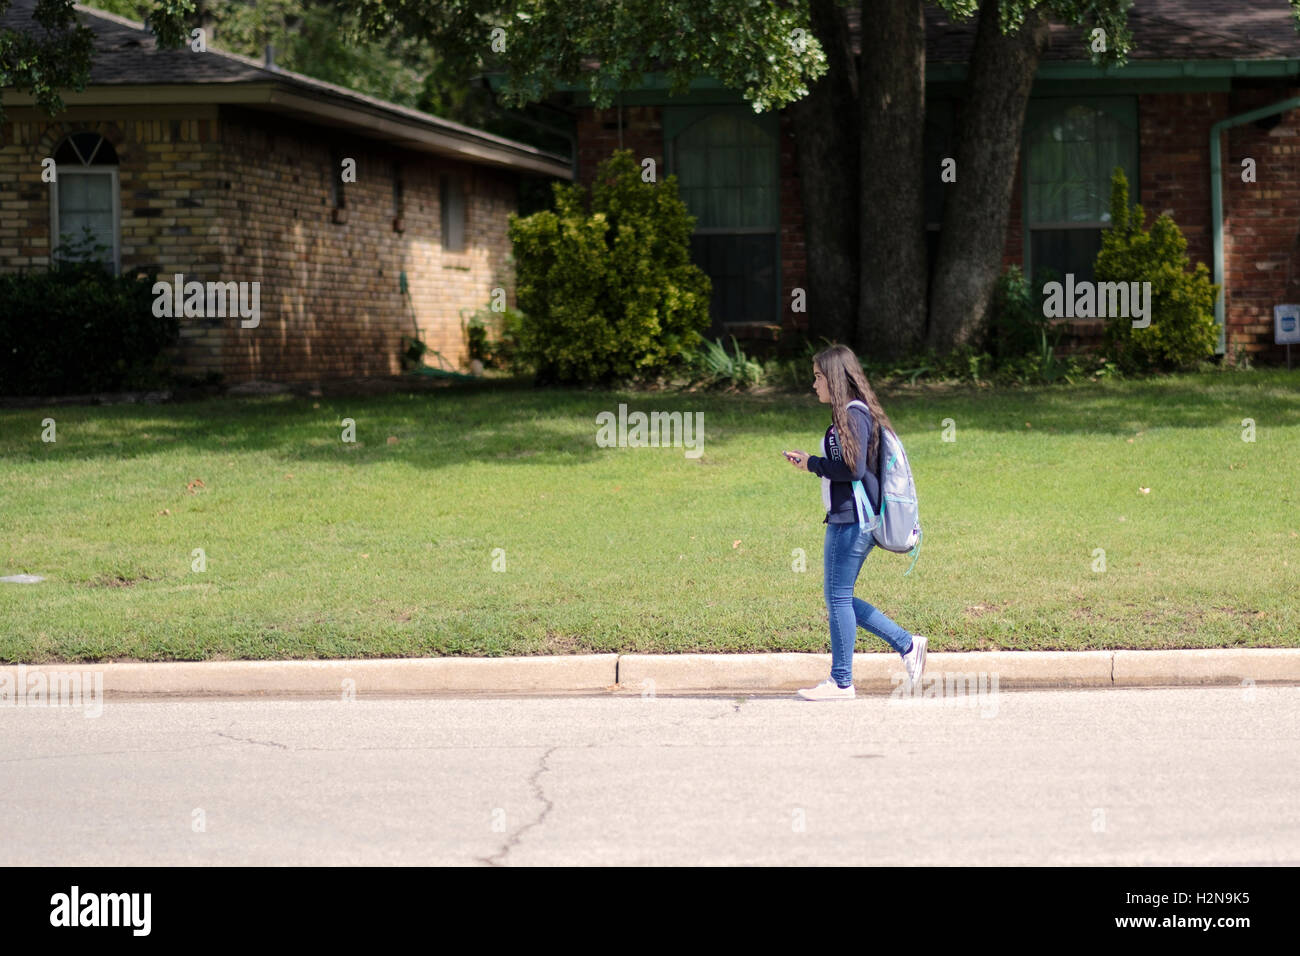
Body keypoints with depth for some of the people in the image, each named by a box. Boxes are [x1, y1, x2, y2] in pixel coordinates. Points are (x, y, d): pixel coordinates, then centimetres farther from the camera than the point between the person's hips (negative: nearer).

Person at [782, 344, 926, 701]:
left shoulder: (853, 416, -15)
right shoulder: (853, 414, 15)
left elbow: (853, 468, -23)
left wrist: (814, 464, -11)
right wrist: (809, 462, 13)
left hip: (851, 521, -10)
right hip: (848, 520, 10)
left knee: (838, 598, -2)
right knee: (839, 598, 14)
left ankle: (841, 682, 6)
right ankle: (907, 645, 16)